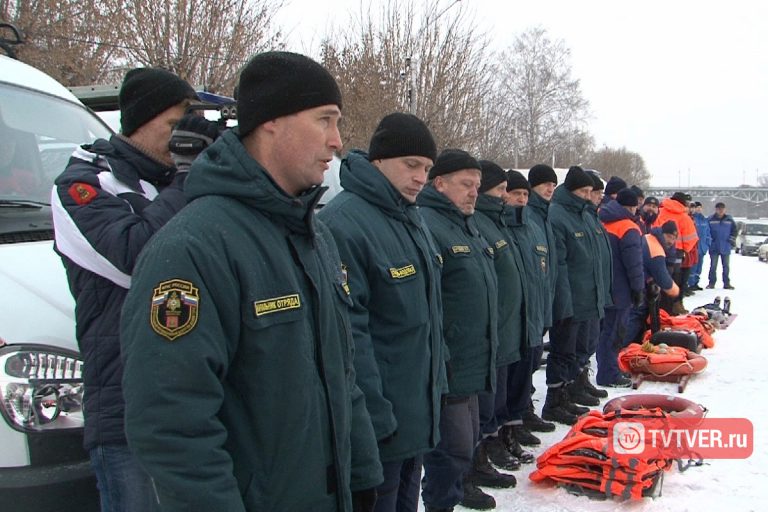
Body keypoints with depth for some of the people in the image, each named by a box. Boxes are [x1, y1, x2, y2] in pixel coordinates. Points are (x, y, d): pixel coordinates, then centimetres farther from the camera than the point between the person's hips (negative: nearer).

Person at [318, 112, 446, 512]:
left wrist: (437, 380, 17)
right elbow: (347, 331, -24)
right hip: (380, 420, -9)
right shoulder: (345, 222, -21)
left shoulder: (411, 216, 10)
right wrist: (373, 417, -23)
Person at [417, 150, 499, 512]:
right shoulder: (426, 225, -19)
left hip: (471, 361, 10)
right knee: (454, 445, -2)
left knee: (467, 438, 23)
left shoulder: (468, 225, 15)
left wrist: (487, 345, 25)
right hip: (446, 367, -10)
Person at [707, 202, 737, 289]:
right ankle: (712, 282, 8)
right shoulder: (710, 219, -3)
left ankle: (726, 283, 14)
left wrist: (732, 240, 1)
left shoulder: (729, 219, 4)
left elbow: (734, 230, 11)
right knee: (713, 266, 1)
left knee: (726, 266, 7)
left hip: (726, 247, 2)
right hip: (714, 247, -2)